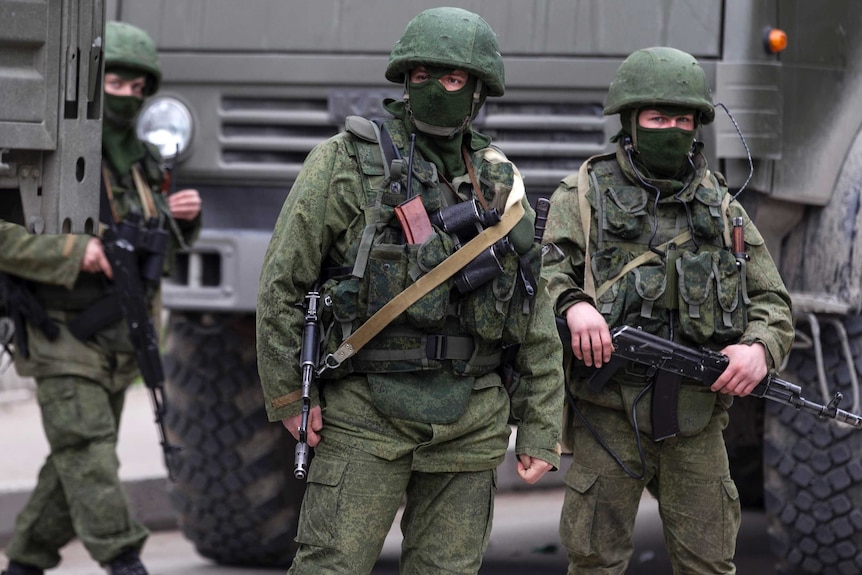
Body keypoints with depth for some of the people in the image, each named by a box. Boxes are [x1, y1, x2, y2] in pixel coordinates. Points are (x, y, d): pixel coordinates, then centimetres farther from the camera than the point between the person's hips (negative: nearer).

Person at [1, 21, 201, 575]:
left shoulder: (140, 162, 13)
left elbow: (161, 251, 23)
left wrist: (184, 217, 1)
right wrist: (73, 251, -25)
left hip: (120, 339, 7)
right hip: (63, 336, -7)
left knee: (75, 466, 11)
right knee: (88, 455, -15)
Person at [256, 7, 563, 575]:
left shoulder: (502, 186, 10)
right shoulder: (348, 161, -1)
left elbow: (538, 327, 12)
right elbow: (282, 283, -2)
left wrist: (541, 431, 8)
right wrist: (287, 395, -5)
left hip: (473, 421, 4)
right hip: (367, 412, -4)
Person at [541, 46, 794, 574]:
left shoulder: (723, 209, 13)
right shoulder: (585, 195, 5)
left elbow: (772, 301, 13)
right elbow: (539, 267, -5)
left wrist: (760, 347, -9)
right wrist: (572, 303, -27)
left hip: (695, 417, 3)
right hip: (609, 413, -3)